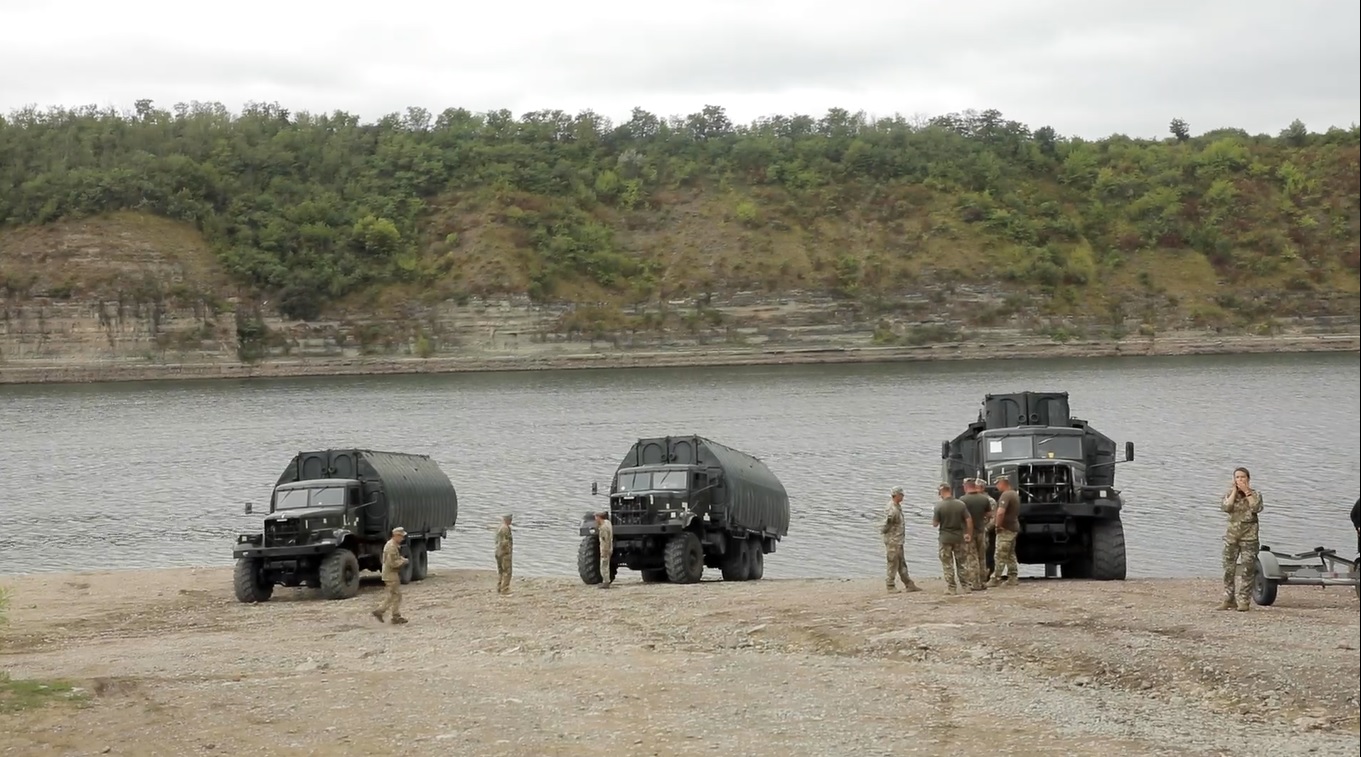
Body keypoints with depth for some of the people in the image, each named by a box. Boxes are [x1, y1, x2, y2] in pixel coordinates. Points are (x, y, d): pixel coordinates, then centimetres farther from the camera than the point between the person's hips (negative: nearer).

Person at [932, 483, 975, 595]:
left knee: (948, 565, 4)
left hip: (945, 538, -3)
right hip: (959, 538, 3)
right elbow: (969, 520, -4)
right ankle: (965, 585, 11)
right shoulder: (961, 504, -3)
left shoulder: (939, 506, -12)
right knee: (962, 563, 12)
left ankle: (951, 588, 4)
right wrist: (969, 534, 5)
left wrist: (934, 518, 13)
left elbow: (935, 523, -8)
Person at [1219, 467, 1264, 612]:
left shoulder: (1255, 494, 3)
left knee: (1247, 569, -5)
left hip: (1249, 534, -2)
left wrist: (1247, 492, -15)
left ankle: (1242, 600, -3)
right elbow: (1225, 507, -12)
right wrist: (1235, 492, -11)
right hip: (1232, 533, 2)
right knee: (1229, 567, 3)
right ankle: (1228, 599, 10)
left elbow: (1256, 508, -17)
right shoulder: (1229, 493, 7)